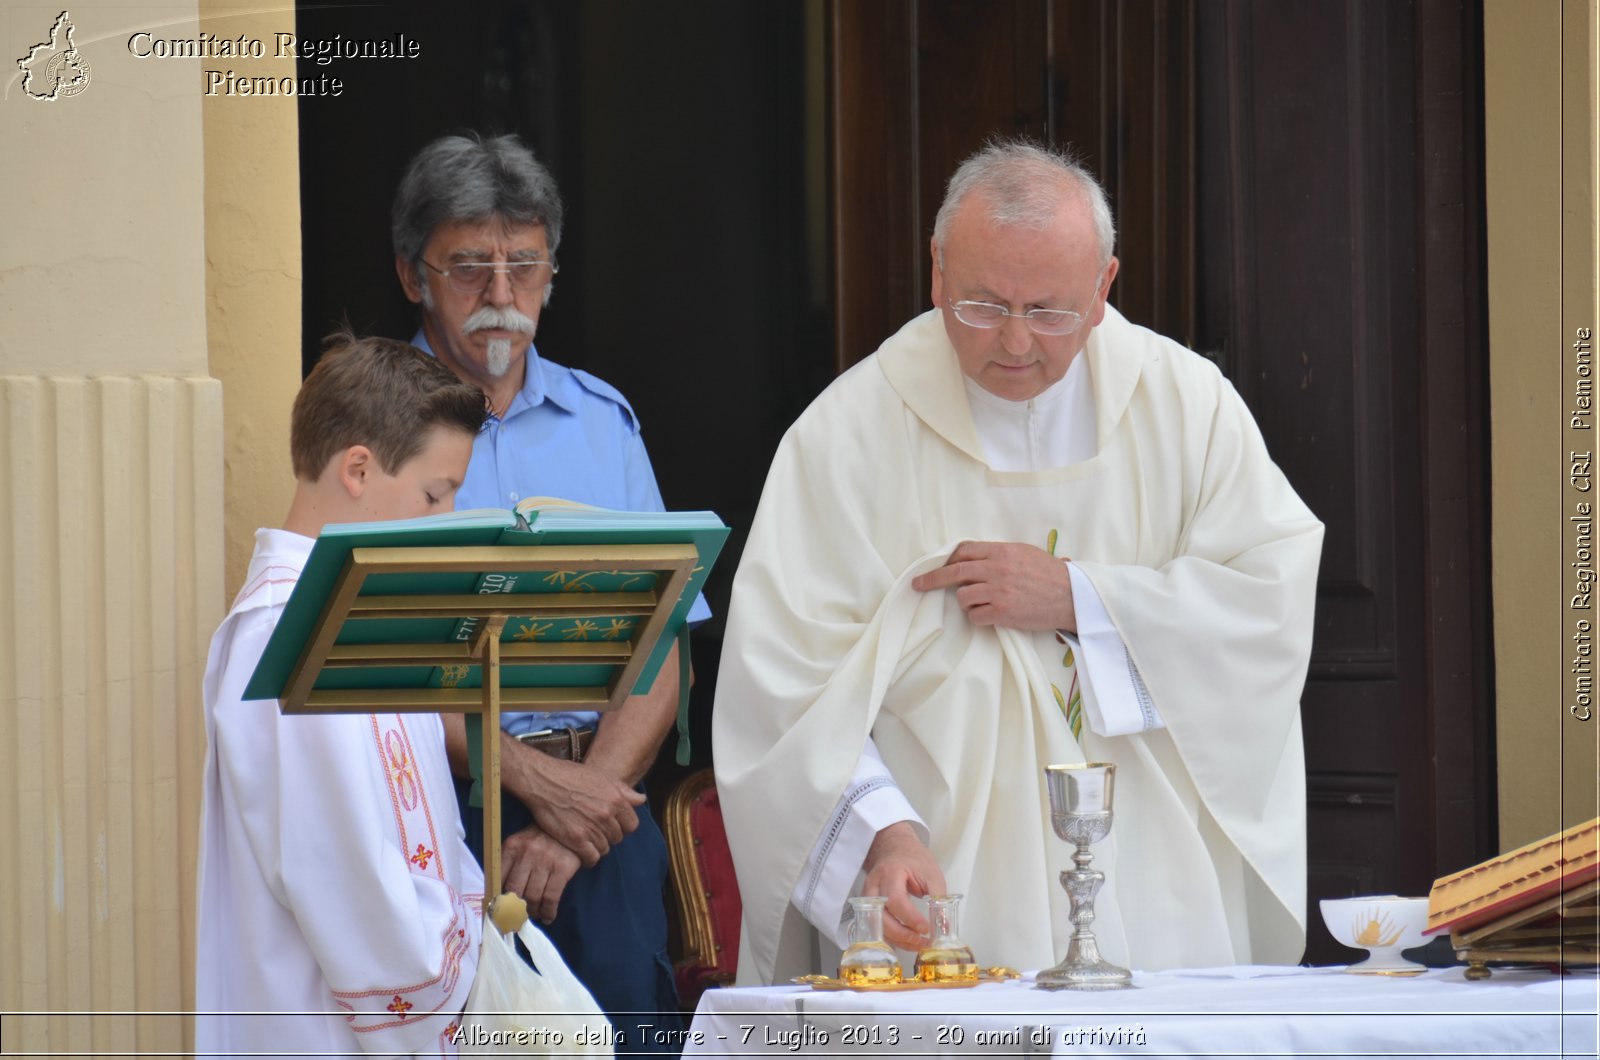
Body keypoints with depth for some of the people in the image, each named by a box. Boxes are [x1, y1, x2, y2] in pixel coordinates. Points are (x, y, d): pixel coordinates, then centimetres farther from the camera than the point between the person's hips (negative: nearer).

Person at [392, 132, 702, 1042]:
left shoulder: (603, 421, 14)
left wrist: (576, 816, -7)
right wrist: (535, 779, -12)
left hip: (599, 790, 3)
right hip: (433, 800, -3)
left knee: (628, 1021, -13)